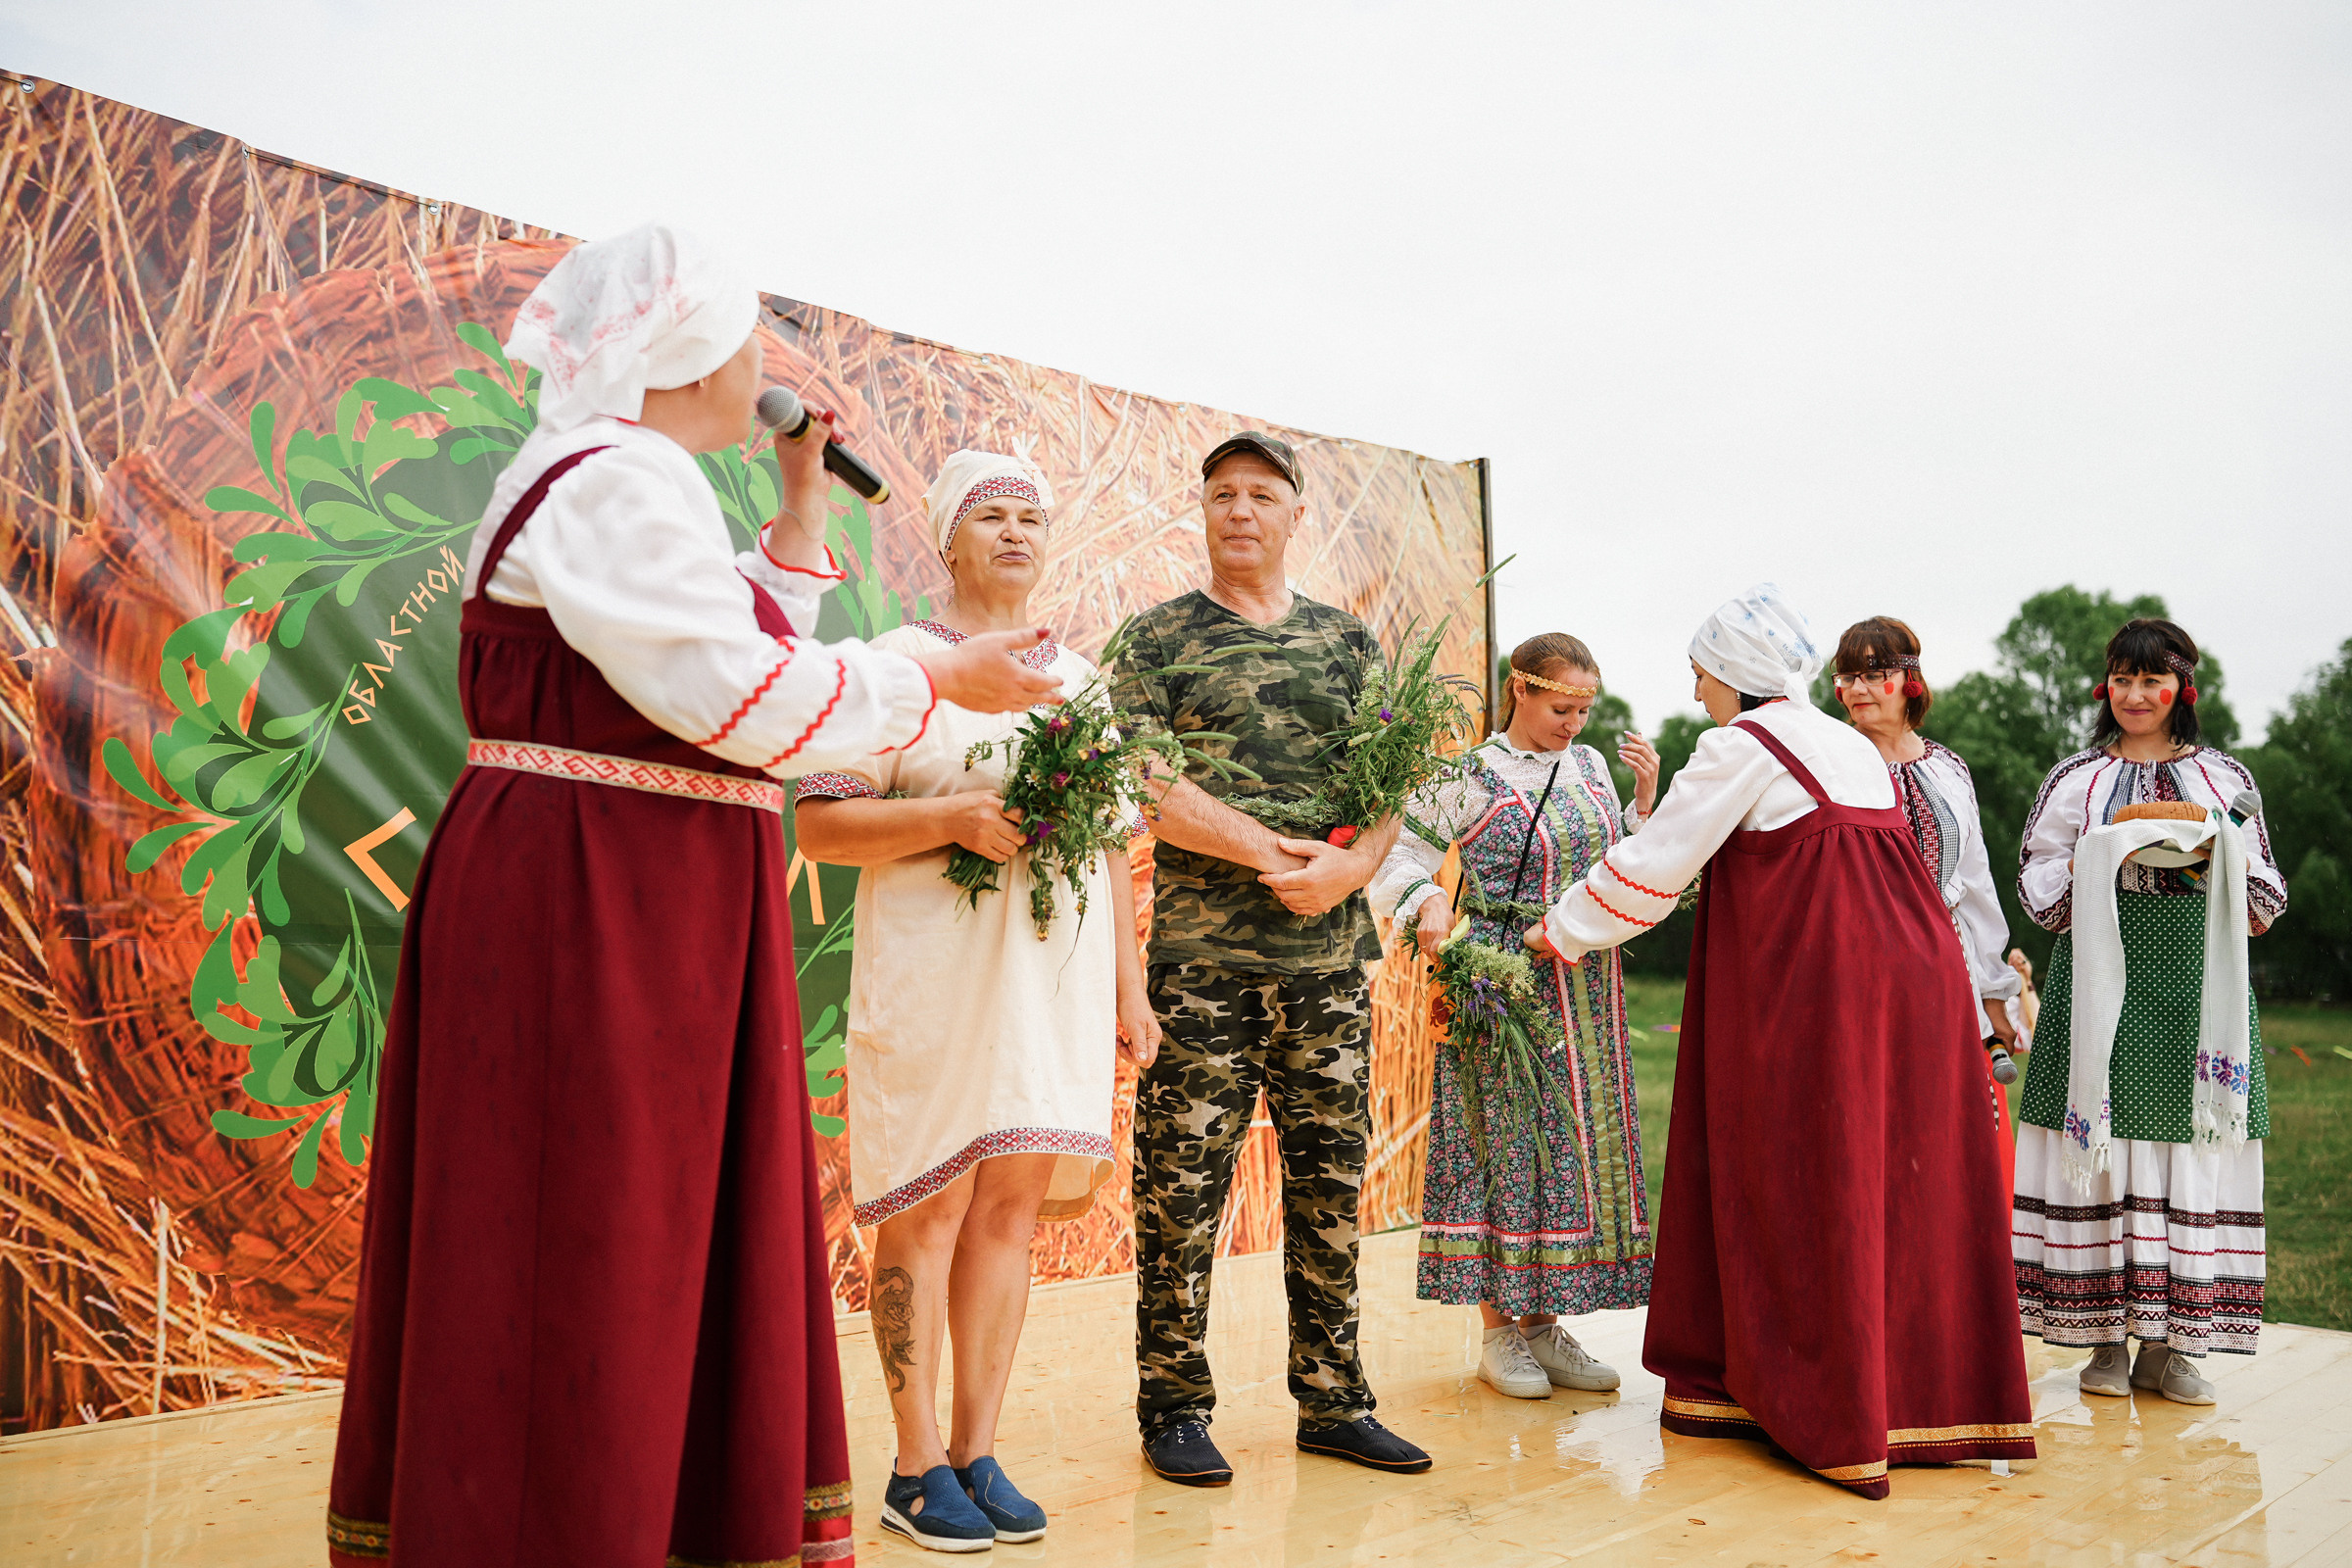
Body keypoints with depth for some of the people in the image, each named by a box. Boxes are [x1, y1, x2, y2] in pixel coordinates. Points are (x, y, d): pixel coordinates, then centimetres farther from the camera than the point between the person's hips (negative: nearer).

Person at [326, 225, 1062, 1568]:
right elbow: (743, 694, -21)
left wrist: (806, 506, 20)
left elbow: (745, 655, 21)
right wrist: (940, 680, -9)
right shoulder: (620, 477, -14)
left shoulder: (637, 479, 20)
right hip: (593, 902, -11)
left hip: (656, 905, 11)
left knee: (660, 1238, 15)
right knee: (579, 1255, -3)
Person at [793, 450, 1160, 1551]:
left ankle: (977, 1452, 18)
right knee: (929, 1211, -1)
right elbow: (819, 828, -6)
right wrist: (953, 816, -19)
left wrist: (1130, 988, 13)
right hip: (932, 976, -5)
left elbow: (1112, 849, 18)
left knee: (1013, 1205, 7)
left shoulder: (1081, 681, 17)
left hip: (1058, 976, 5)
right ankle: (917, 1469, 12)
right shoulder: (898, 665, 0)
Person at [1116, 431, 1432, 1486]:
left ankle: (1332, 1401, 21)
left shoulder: (1348, 640, 15)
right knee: (1182, 1188, 0)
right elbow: (1146, 783, -8)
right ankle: (1175, 1409, 13)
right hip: (1200, 955, -3)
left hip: (1331, 956, 4)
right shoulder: (1159, 636, 4)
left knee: (1330, 1187, 9)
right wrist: (1270, 854, -16)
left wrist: (1350, 865, -11)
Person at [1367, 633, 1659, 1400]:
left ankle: (1544, 1325, 18)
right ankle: (1498, 1330, 9)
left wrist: (1644, 798, 2)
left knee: (1578, 1141, 7)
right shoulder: (1472, 777, -7)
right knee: (1507, 1137, -3)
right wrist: (1428, 901, -25)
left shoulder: (1589, 766, 10)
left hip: (1586, 991, 6)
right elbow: (1398, 853, -7)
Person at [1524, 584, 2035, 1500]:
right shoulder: (1856, 747, 19)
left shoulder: (1742, 745, -4)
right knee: (1898, 1182, 11)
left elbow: (1654, 864, -2)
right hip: (1910, 973, 8)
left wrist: (1559, 932, 9)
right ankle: (1923, 1394, 18)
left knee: (1801, 1190, 0)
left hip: (1809, 991, -7)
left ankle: (1826, 1414, 6)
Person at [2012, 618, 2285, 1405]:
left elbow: (2262, 899, 12)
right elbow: (2039, 881, 7)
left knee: (2188, 1144, -2)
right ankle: (2104, 1338, 3)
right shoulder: (2075, 779, 10)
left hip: (2197, 978, 1)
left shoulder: (2225, 777, 14)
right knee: (2101, 1137, -5)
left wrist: (2212, 862, -8)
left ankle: (2166, 1345, 6)